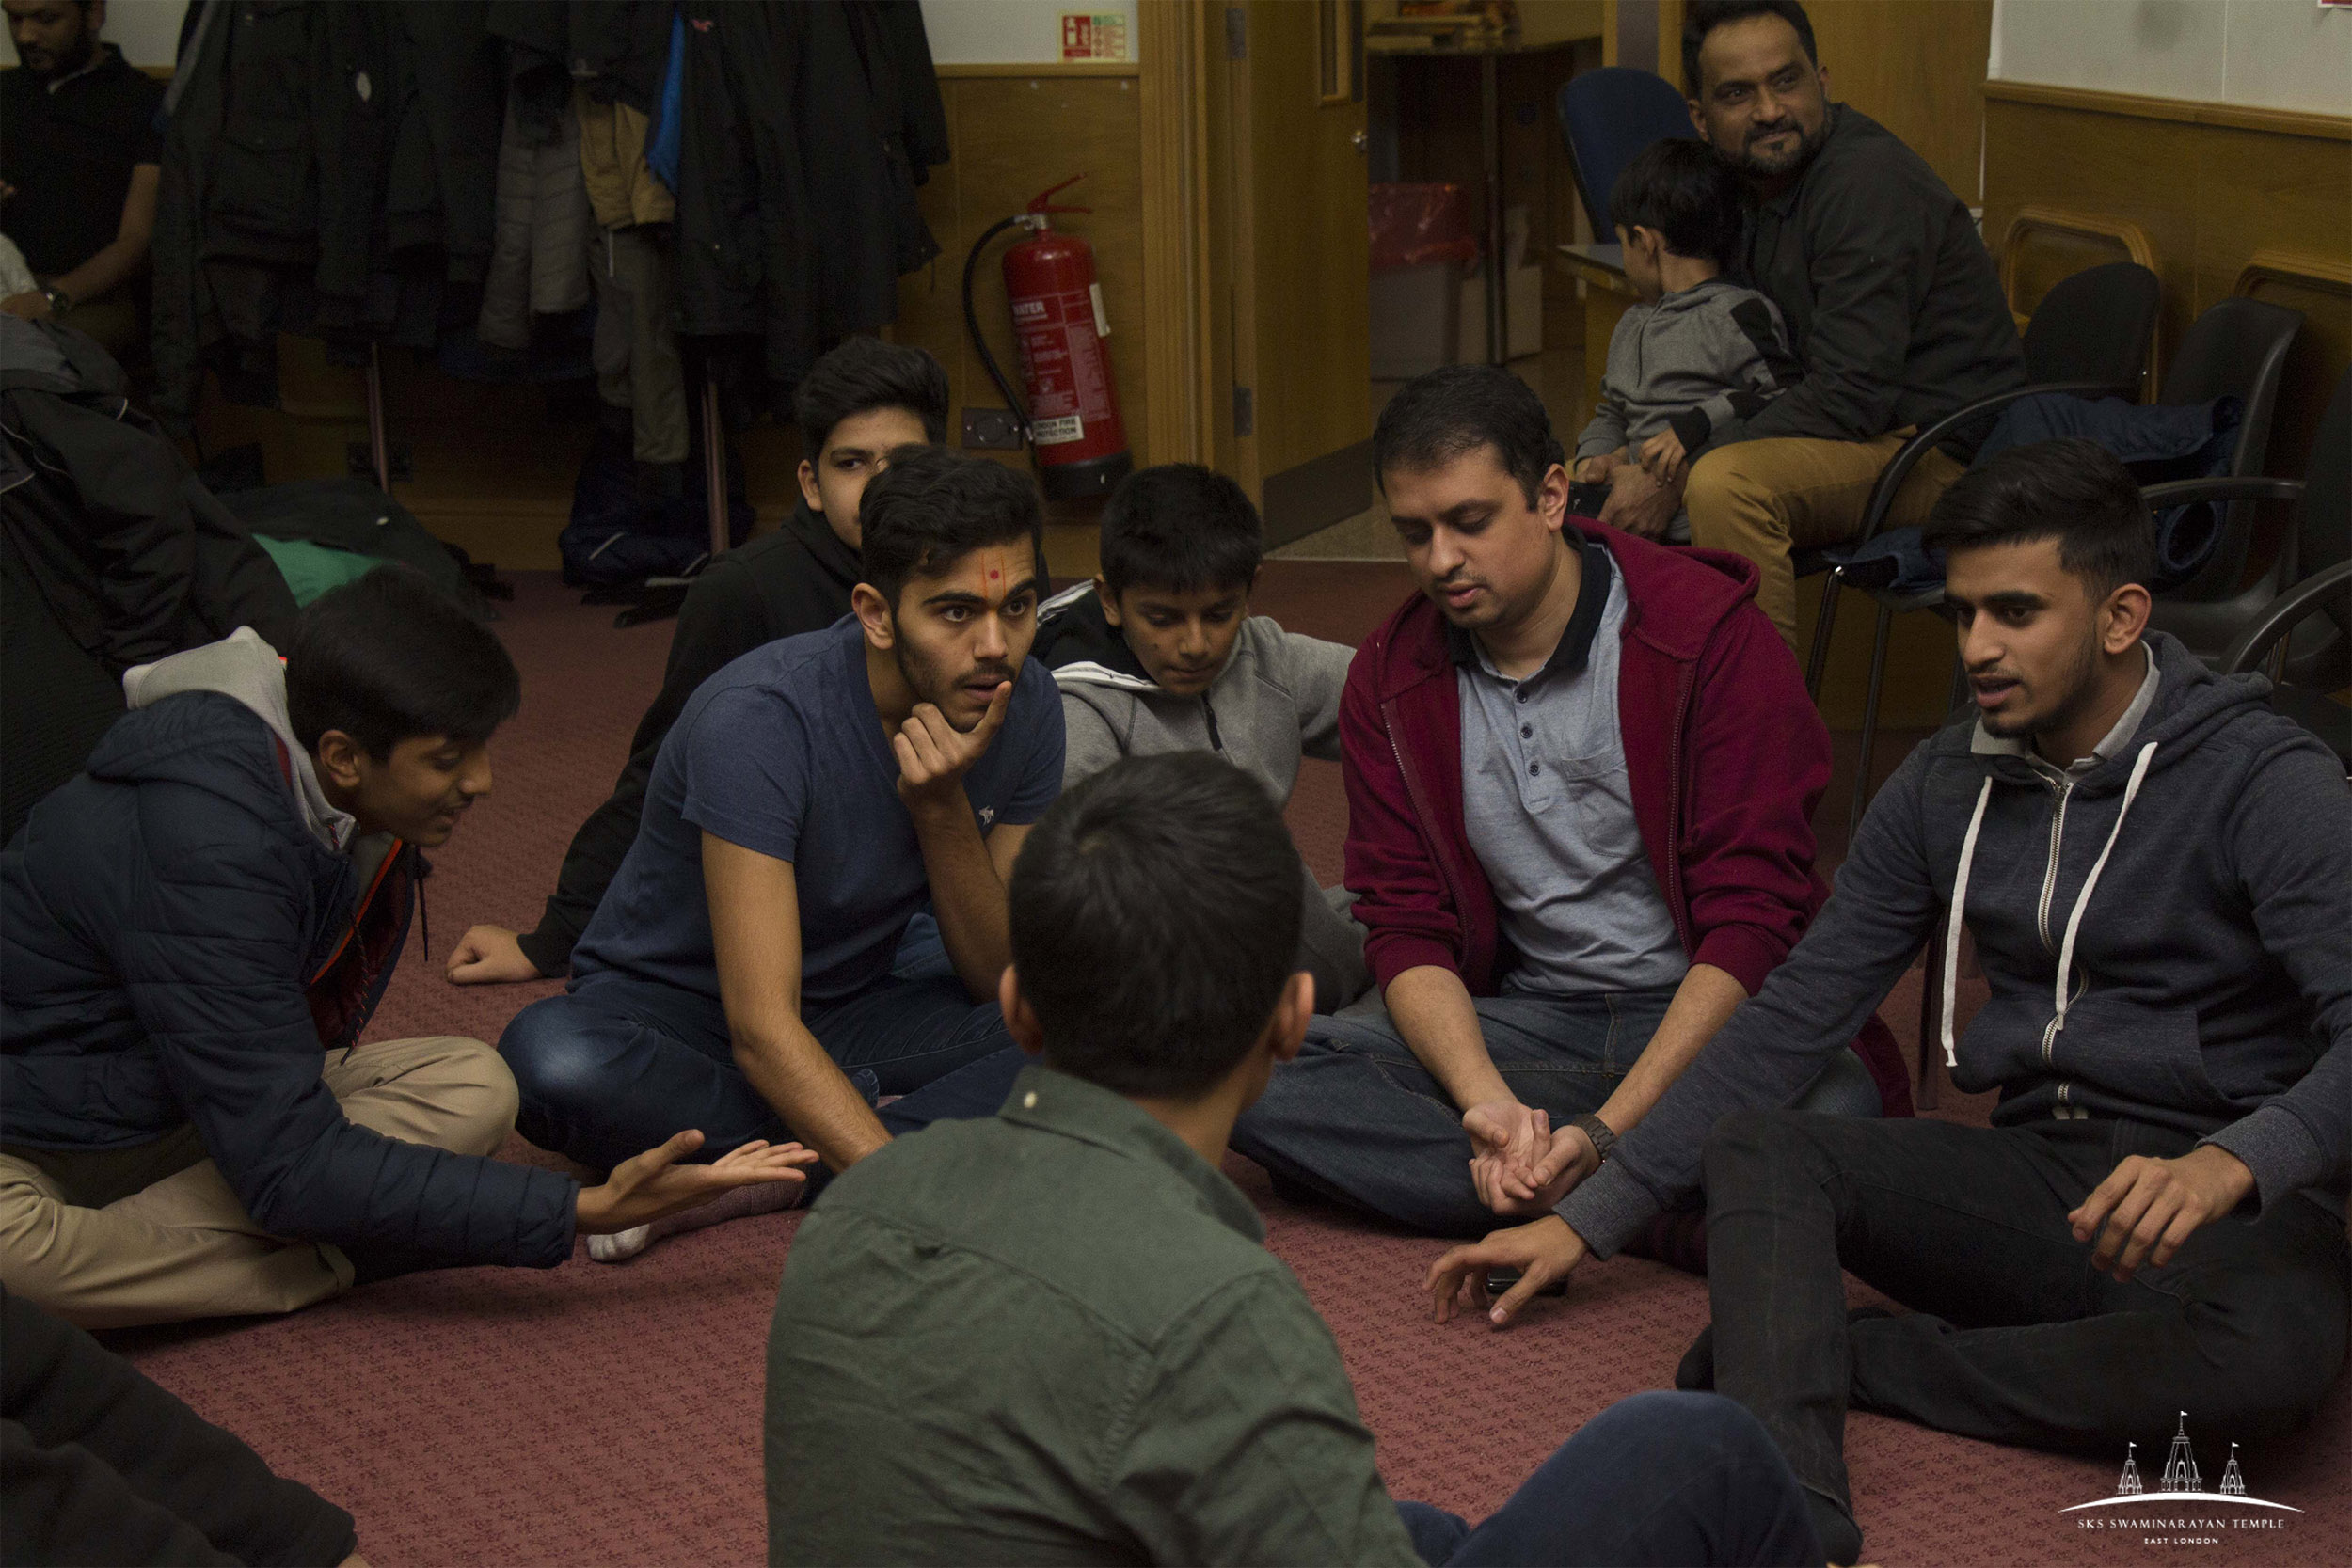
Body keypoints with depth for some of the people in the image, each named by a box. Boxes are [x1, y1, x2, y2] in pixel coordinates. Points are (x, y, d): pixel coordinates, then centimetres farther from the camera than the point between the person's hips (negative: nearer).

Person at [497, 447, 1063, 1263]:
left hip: (847, 1015, 5)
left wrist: (942, 807, -26)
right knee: (553, 1055, -38)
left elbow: (998, 979, -10)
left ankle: (712, 1164, -23)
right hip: (666, 1010, -4)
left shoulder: (1024, 704, -11)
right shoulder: (761, 715, -28)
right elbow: (762, 1028, -34)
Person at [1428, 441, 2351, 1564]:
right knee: (1750, 1144, -19)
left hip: (2232, 1206, -4)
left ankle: (1805, 1353, -25)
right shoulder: (1947, 788, 6)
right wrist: (1590, 1218, 3)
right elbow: (1795, 1013, 8)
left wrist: (2232, 1162, -44)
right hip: (2035, 1173, 5)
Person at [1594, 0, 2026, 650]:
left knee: (1727, 482, -35)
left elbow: (1851, 394, -27)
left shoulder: (1869, 183, -20)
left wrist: (1677, 479, -26)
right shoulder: (1748, 182, 8)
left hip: (1936, 446, -10)